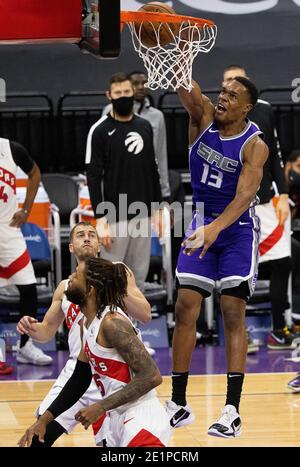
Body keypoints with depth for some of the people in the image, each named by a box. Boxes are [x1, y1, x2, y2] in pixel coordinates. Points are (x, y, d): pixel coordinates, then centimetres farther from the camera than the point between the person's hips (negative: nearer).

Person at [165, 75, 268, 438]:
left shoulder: (255, 145, -15)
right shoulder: (204, 117, -3)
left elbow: (245, 195, -27)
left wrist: (216, 228, -43)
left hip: (237, 229, -4)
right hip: (201, 223, 4)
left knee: (232, 315, -10)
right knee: (185, 310, 0)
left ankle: (232, 411, -12)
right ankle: (178, 405, 7)